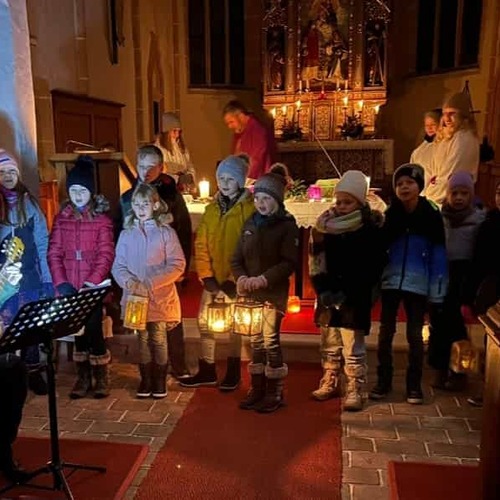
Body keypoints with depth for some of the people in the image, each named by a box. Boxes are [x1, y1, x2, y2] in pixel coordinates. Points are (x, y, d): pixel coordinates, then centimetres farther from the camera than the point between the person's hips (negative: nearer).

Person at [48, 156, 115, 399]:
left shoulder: (102, 219, -3)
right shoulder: (61, 218, 8)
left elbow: (106, 254, -8)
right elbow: (54, 252, 3)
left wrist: (93, 282, -18)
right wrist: (61, 282, -8)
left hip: (93, 286, -3)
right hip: (70, 286, 3)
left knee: (94, 328, -3)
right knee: (78, 330, 10)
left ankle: (101, 378, 13)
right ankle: (83, 377, 21)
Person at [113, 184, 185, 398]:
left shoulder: (166, 232, -4)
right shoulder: (126, 234, 5)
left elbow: (177, 265, -9)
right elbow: (118, 266, 4)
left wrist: (150, 284, -17)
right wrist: (128, 281, -18)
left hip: (159, 297, -2)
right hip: (135, 297, 2)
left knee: (158, 339, 5)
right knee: (143, 339, 11)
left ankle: (160, 381, 21)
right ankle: (145, 381, 25)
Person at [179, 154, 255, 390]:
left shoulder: (250, 208, -9)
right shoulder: (212, 208, 8)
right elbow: (201, 245, 6)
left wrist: (235, 280, -15)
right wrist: (206, 277, -4)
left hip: (236, 281, -5)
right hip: (214, 279, 5)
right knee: (204, 322, 9)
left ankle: (233, 371, 25)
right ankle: (207, 370, 24)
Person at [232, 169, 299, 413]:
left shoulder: (287, 225, -5)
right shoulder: (250, 224, 12)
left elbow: (289, 262, -12)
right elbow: (237, 258, 10)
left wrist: (264, 279, -21)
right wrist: (241, 277, -9)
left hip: (274, 293, -5)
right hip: (250, 293, 5)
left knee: (270, 340, -6)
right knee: (255, 341, 10)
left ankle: (275, 393, 8)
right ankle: (257, 389, 22)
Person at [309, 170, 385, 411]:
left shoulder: (370, 228, -8)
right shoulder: (327, 224, 5)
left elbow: (373, 268, -10)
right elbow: (317, 259, 7)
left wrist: (348, 293, -16)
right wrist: (323, 289, -4)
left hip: (354, 298, -5)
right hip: (329, 296, 5)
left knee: (353, 348, 0)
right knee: (329, 345, 16)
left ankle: (355, 391, 11)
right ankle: (330, 383, 30)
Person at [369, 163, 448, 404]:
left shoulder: (431, 215, -3)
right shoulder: (390, 214, 2)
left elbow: (439, 254, -4)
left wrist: (437, 291, -8)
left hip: (418, 283, -2)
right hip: (390, 280, 2)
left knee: (414, 334, 6)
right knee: (386, 331, 7)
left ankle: (414, 385, 19)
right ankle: (383, 381, 21)